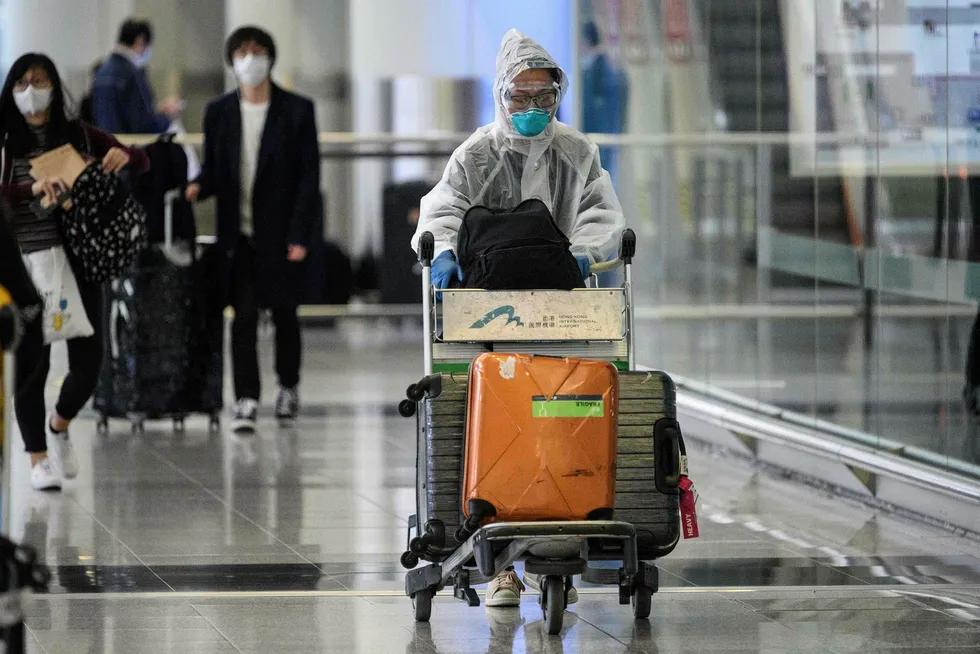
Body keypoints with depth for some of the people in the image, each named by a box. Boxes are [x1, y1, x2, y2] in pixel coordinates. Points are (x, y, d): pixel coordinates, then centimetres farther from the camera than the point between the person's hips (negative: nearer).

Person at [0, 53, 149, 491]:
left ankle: (59, 426, 30)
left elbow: (142, 163, 14)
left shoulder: (79, 136, 8)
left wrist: (124, 156, -9)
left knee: (88, 360, 0)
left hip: (80, 261, 2)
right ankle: (38, 458, 13)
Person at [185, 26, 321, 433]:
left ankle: (288, 388, 32)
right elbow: (213, 169, 11)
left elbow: (308, 177, -5)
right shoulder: (219, 113, 5)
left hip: (280, 235, -1)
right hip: (239, 235, 1)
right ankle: (246, 401, -8)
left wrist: (300, 235, -12)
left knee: (284, 314, 12)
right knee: (244, 316, -7)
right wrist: (197, 187, -14)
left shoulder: (297, 112, -3)